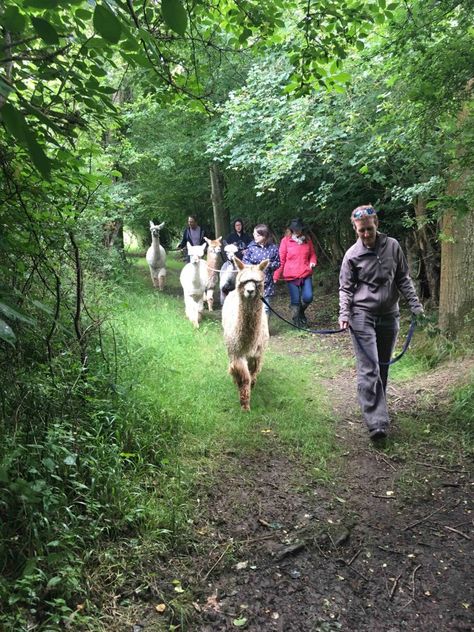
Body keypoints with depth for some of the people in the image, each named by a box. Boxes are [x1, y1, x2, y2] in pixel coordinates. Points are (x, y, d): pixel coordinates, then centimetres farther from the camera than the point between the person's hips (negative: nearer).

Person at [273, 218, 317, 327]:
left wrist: (313, 261, -5)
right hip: (291, 276, -2)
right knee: (295, 300, 1)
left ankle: (301, 311, 24)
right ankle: (297, 322, 19)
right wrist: (276, 275, -5)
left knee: (308, 297, -8)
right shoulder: (285, 241, -2)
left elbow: (312, 254, 18)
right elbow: (281, 260, -1)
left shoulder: (307, 240, 7)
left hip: (306, 274, 2)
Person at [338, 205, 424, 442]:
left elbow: (403, 279, 9)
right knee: (369, 369, -11)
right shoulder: (352, 255, -3)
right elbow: (345, 288, -1)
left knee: (383, 368, 13)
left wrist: (415, 304, 1)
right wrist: (344, 314, -14)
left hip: (389, 316, 4)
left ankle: (377, 407, 29)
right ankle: (376, 422, -14)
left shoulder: (392, 246, 4)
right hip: (363, 316, -3)